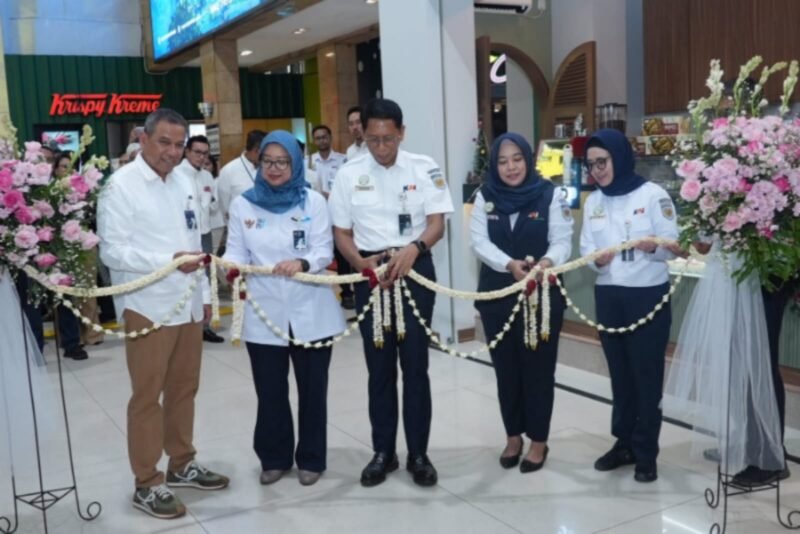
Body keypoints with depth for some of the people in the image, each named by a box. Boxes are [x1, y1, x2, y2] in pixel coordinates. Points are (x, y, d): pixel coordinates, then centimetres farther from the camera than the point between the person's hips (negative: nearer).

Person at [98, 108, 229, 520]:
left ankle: (182, 464, 32)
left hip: (187, 304, 7)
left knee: (184, 389, 16)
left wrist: (204, 292, 15)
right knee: (147, 396, 3)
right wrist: (168, 261, -25)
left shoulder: (183, 182, 11)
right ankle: (147, 483, 15)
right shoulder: (122, 185, -10)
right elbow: (112, 250, -16)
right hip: (147, 308, -6)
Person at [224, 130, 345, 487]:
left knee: (312, 388, 8)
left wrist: (302, 263, -28)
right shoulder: (243, 204, 6)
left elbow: (324, 251, -6)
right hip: (264, 313, 1)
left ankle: (311, 458, 25)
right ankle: (274, 458, 27)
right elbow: (236, 253, 1)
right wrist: (228, 267, -22)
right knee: (270, 391, 8)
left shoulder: (313, 202, 2)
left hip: (310, 312, 0)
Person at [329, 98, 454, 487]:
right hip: (370, 273, 2)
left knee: (415, 364, 2)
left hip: (415, 270, -1)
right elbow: (341, 233, 4)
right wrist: (360, 262, -15)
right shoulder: (349, 174, 1)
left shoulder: (424, 168, -2)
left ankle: (418, 454, 15)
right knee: (379, 366, 10)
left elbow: (437, 224, -5)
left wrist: (413, 248, -26)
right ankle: (383, 451, 22)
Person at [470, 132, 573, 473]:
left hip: (542, 295, -2)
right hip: (498, 295, 3)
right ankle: (513, 435, 27)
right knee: (506, 367, 11)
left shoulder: (551, 195, -3)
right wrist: (510, 264, -23)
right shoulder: (485, 197, 4)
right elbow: (480, 242, -5)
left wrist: (548, 261, -30)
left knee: (538, 367, 4)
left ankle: (538, 440, 19)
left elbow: (562, 241, -7)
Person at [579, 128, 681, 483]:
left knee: (647, 374, 1)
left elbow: (672, 246, -9)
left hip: (649, 296, -4)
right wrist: (597, 260, -17)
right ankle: (625, 443, 24)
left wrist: (653, 247, -30)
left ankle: (646, 453, 11)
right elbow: (586, 248, 5)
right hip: (608, 297, 5)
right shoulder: (593, 202, 9)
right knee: (619, 372, 12)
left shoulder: (653, 195, -7)